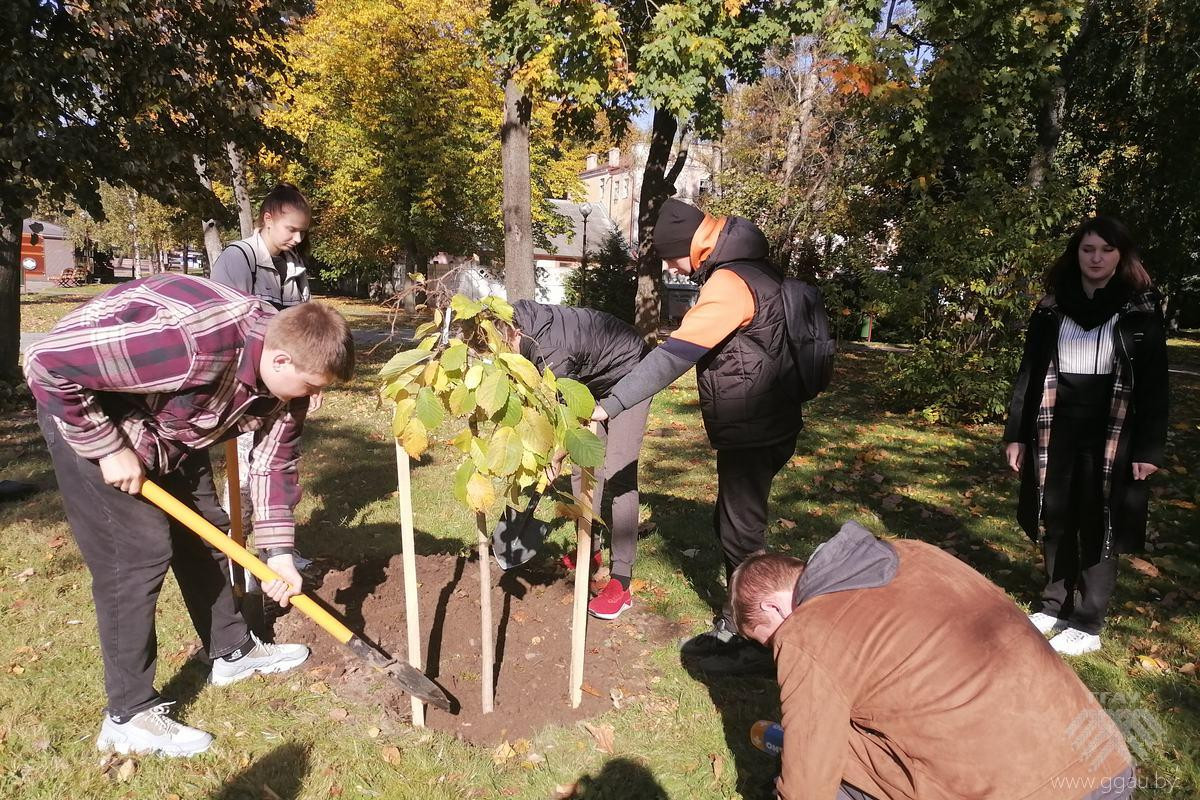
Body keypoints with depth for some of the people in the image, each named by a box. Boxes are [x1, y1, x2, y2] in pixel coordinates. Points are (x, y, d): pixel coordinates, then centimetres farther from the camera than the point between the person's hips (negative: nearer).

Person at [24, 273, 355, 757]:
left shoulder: (285, 373, -15)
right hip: (88, 411, -8)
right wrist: (108, 448, -25)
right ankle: (128, 717, 5)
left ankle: (232, 651, 31)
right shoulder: (194, 342, -41)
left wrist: (279, 551, -7)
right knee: (138, 553, -9)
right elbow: (47, 363, -33)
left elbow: (274, 459, -3)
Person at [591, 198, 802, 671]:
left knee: (740, 531, 2)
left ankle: (750, 642, 17)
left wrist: (609, 406, -32)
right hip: (754, 426, 10)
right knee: (730, 522, 19)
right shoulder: (746, 268, 9)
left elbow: (673, 356, -31)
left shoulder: (729, 282, -23)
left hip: (752, 432, -10)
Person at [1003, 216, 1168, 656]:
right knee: (1055, 522, 10)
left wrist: (1149, 448, -9)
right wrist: (1016, 434, 3)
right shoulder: (1052, 307, 6)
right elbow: (1030, 373, 7)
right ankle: (1055, 605, 26)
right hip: (1057, 430, 3)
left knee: (1098, 528, 3)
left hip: (1112, 435, -3)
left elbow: (1155, 383, -3)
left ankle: (1087, 625, 13)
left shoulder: (1141, 309, -1)